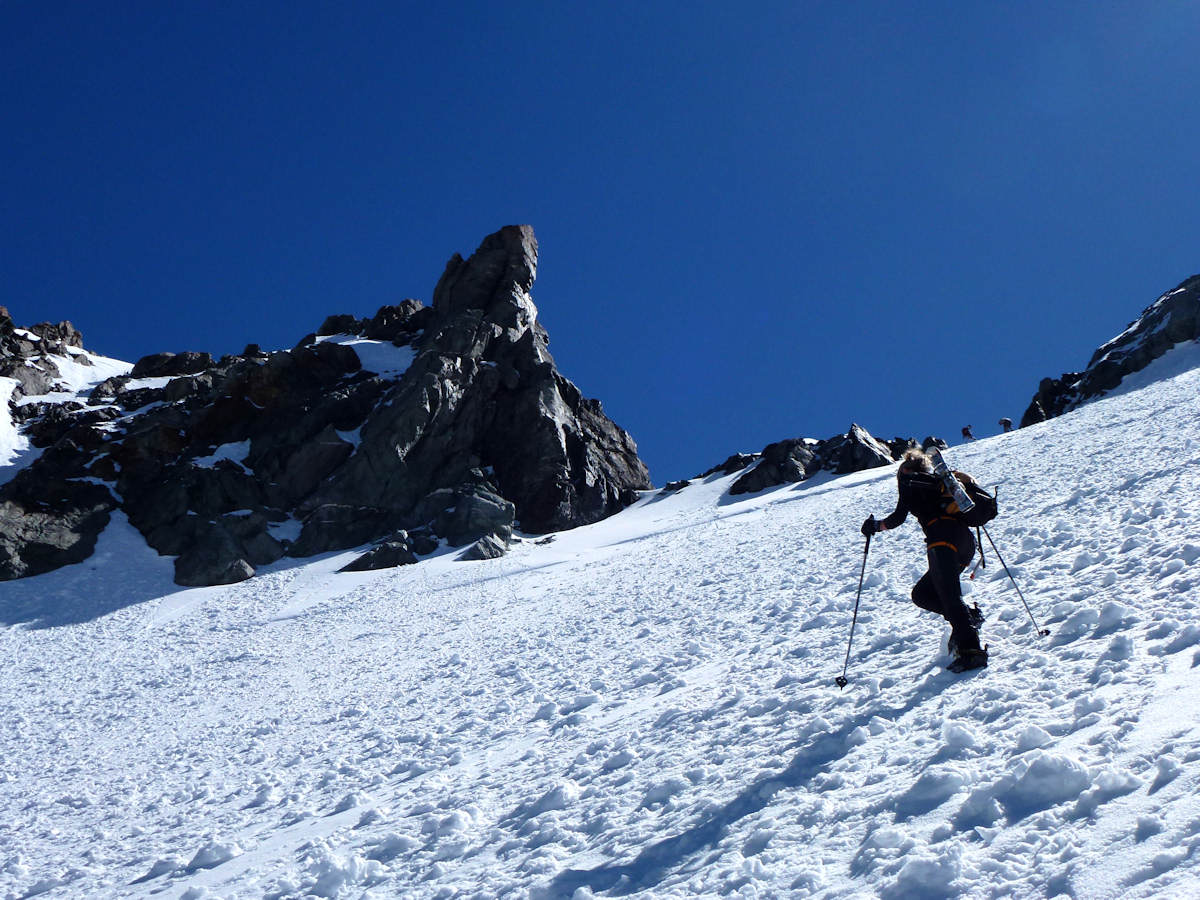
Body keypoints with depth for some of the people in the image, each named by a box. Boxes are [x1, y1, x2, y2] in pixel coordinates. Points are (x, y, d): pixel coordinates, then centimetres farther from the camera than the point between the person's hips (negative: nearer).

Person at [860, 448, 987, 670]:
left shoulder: (909, 479, 13)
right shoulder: (938, 480, 32)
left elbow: (899, 516, 3)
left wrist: (877, 525, 17)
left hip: (943, 536, -8)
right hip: (967, 543, 8)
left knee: (948, 596, -18)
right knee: (921, 593, 14)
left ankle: (971, 649, -33)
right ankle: (968, 617, -4)